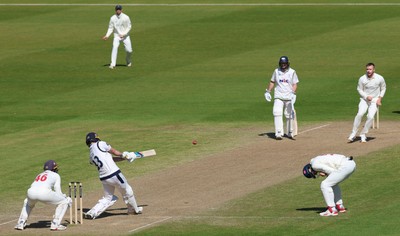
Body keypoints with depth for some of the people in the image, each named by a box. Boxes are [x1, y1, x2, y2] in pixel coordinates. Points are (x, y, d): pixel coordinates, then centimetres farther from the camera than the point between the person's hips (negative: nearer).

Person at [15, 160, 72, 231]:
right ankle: (55, 225, 6)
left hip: (31, 192, 5)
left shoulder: (39, 175, 37)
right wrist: (67, 198, 35)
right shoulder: (56, 175, 24)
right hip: (44, 193, -5)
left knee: (27, 202, 41)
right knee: (64, 202, 15)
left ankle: (21, 223, 28)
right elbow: (58, 192, 17)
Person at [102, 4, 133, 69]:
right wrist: (107, 35, -12)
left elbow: (129, 27, -6)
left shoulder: (126, 17, -8)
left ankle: (128, 60, 30)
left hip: (125, 36, 0)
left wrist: (124, 34, -18)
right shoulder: (113, 18, -3)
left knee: (129, 50, -4)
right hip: (117, 36, 0)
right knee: (115, 47, -23)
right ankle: (113, 64, -25)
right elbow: (110, 28, 2)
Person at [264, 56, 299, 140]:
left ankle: (290, 133, 22)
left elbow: (295, 84, -1)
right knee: (277, 113, -17)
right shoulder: (276, 71, 8)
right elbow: (272, 82, 17)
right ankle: (279, 133, -22)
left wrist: (293, 93, -17)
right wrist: (268, 91, 8)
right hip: (278, 97, 1)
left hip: (289, 97, -1)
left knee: (289, 115, 6)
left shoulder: (292, 72, 2)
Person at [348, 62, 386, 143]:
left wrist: (380, 99, -4)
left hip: (374, 101, 0)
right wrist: (366, 96, -14)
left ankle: (363, 135, -3)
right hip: (364, 99, 0)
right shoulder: (362, 79, -10)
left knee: (370, 116, -20)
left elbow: (383, 88, 7)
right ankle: (353, 134, -14)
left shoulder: (380, 78, -9)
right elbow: (359, 89, 2)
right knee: (360, 113, -24)